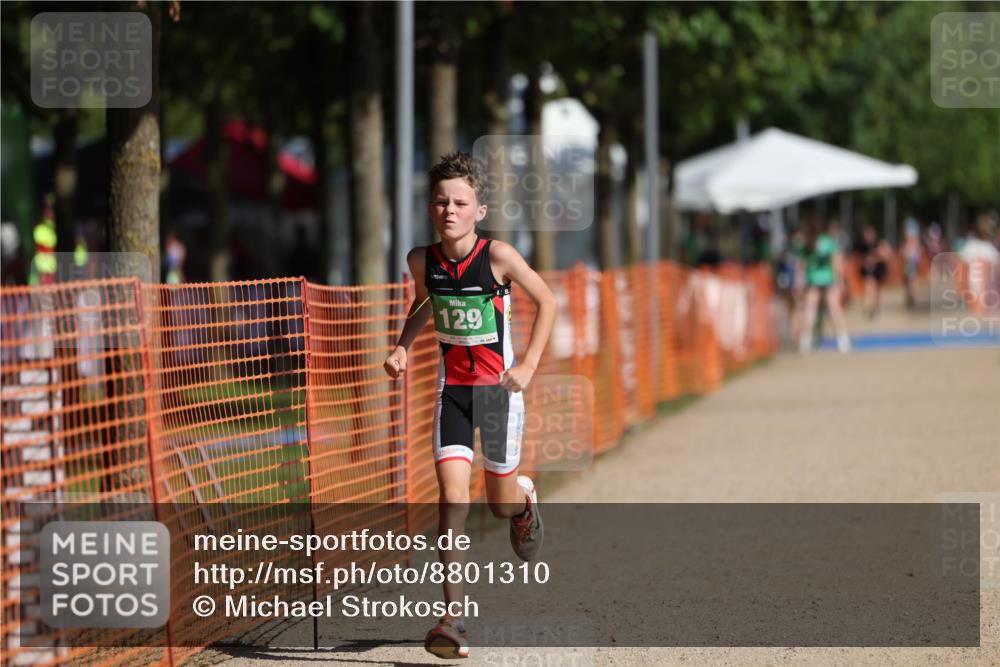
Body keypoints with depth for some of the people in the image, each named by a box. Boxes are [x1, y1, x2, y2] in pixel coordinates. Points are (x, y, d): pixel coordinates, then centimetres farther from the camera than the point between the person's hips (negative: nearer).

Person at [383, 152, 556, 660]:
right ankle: (452, 614, -11)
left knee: (501, 503, 9)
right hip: (452, 387, 2)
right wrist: (402, 347, 2)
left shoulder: (498, 256, -17)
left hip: (498, 388, -2)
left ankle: (525, 499, 48)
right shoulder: (422, 260, -6)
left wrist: (528, 364, -9)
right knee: (452, 498, -12)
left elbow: (547, 302, -5)